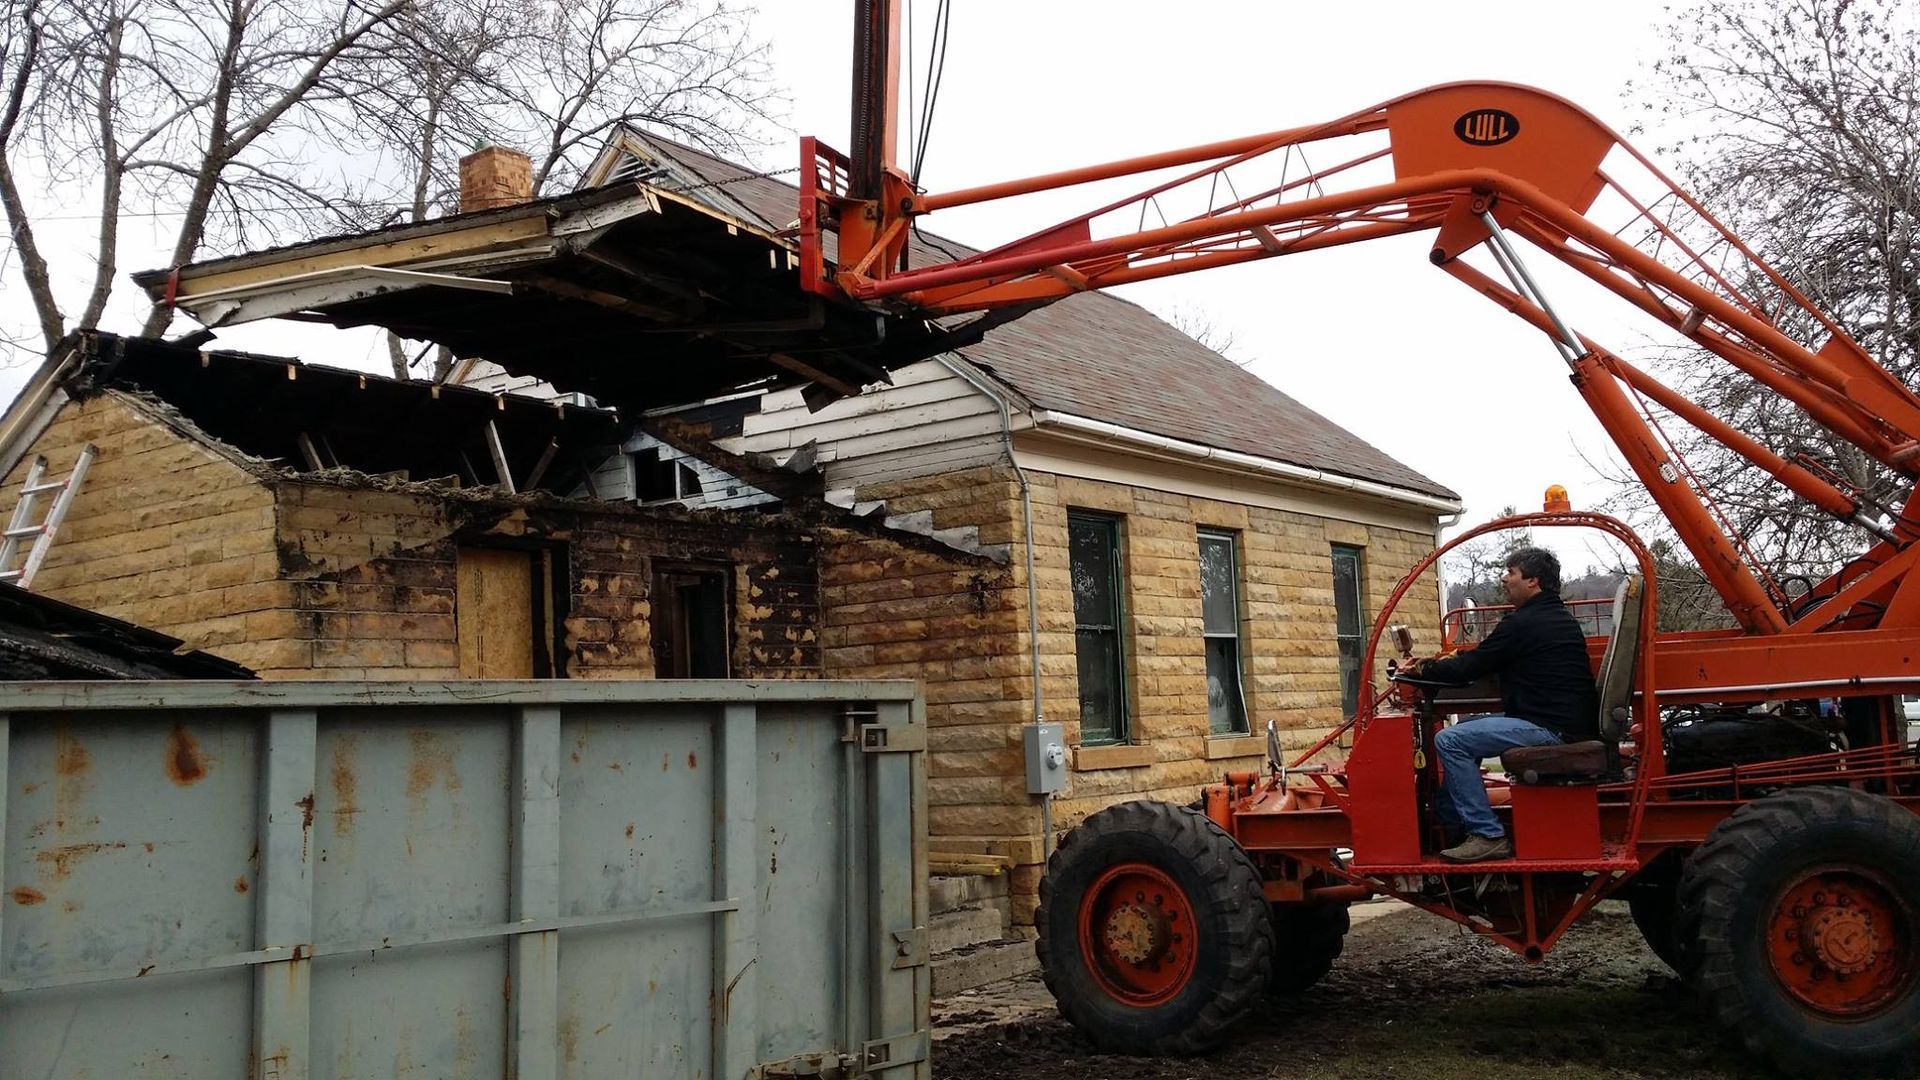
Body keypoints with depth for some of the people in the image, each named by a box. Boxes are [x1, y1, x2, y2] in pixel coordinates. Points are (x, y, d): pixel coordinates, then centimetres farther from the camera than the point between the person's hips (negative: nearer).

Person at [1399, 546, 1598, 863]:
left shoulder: (1522, 623, -13)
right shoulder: (1561, 618, 18)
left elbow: (1470, 668, -9)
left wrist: (1423, 668, 5)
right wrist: (1440, 664, 20)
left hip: (1550, 728, -11)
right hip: (1566, 720, 11)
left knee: (1450, 741, -16)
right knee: (1465, 728, 20)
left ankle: (1488, 836, -16)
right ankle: (1447, 824, 21)